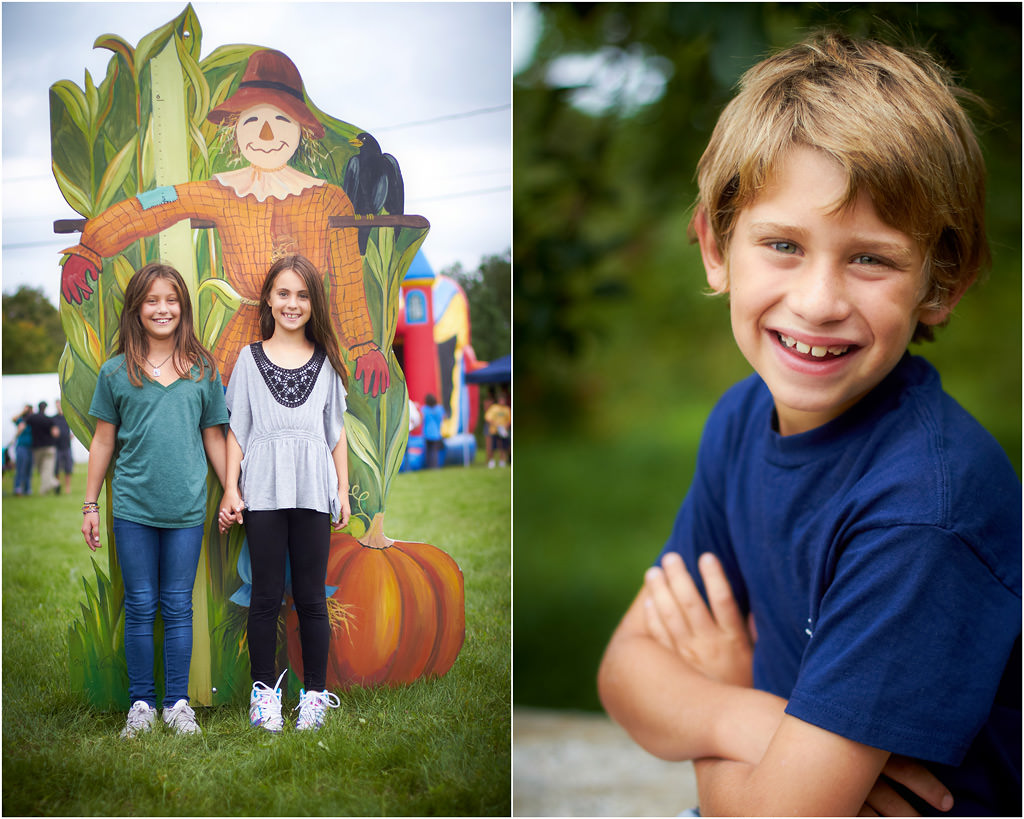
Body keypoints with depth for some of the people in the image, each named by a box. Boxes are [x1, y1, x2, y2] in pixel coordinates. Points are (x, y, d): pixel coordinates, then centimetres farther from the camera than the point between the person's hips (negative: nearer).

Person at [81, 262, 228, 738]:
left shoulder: (203, 370, 4)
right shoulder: (116, 372, 2)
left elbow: (214, 437, 10)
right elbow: (103, 441, 7)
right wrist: (89, 505, 7)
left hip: (186, 507, 0)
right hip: (133, 507, 0)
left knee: (178, 606, 6)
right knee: (140, 605, 5)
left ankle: (177, 702, 16)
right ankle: (141, 702, 16)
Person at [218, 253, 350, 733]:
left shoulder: (326, 361, 9)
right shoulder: (250, 357, 7)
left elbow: (337, 430, 12)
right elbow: (237, 430, 6)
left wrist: (343, 490, 8)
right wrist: (231, 490, 0)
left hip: (313, 490, 1)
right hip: (263, 489, -1)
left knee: (311, 596, 4)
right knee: (266, 594, 2)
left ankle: (315, 693, 12)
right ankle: (263, 689, 13)